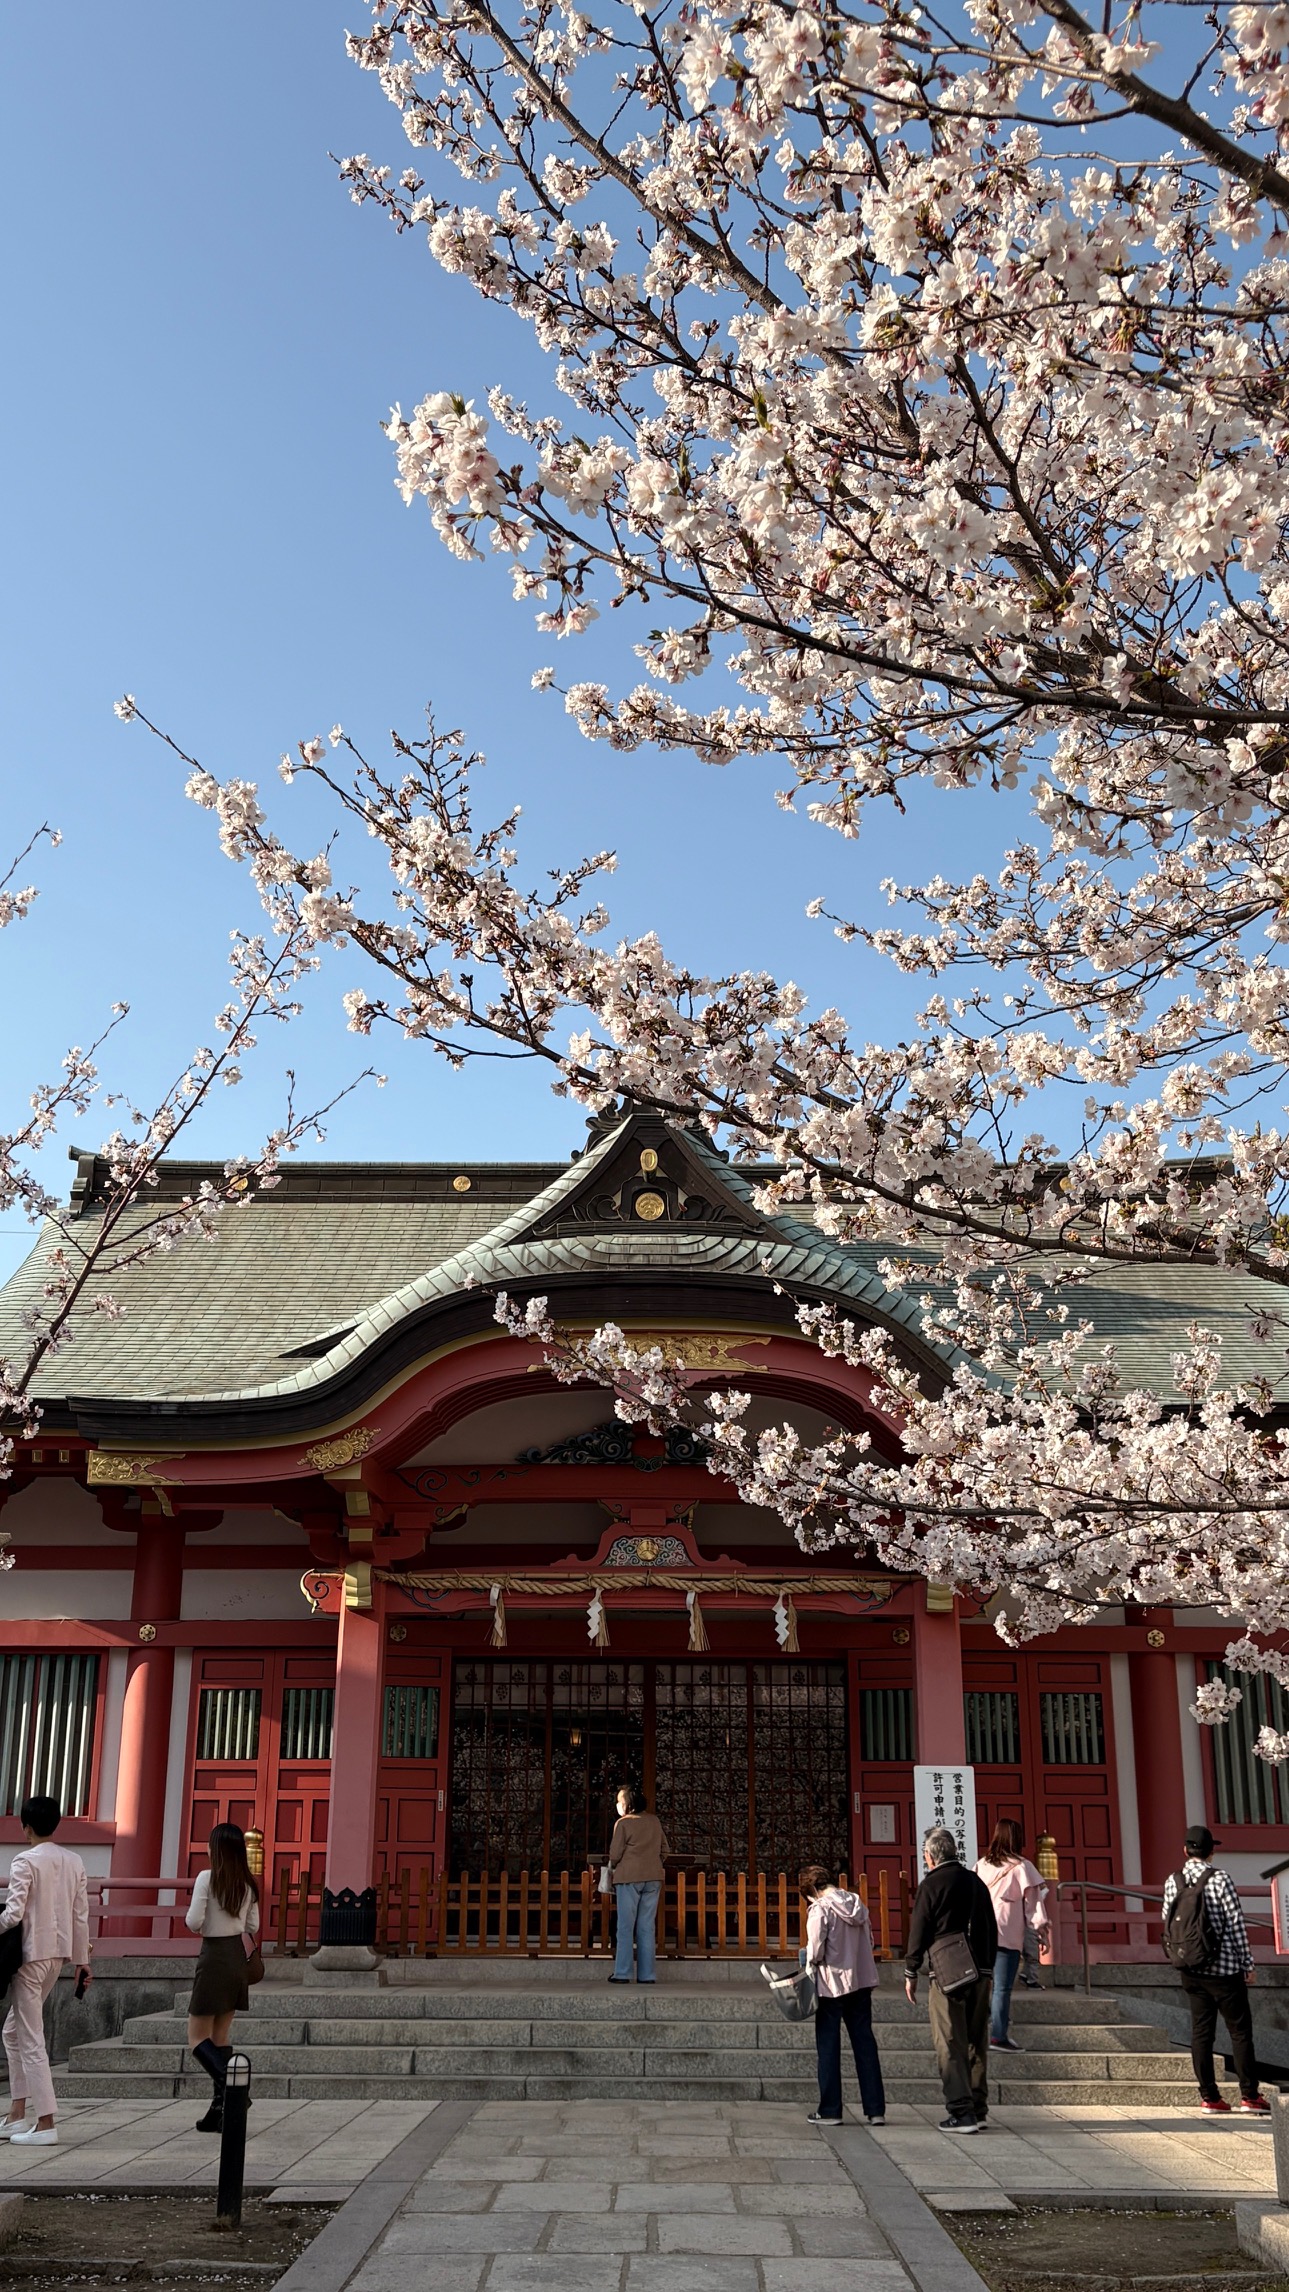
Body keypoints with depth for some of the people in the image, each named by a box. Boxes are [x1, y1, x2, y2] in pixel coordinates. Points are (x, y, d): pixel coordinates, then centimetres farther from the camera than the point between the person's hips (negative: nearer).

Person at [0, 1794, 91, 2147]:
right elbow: (81, 1915, 8)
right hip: (59, 1953, 7)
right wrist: (82, 1960, 14)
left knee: (31, 2038, -1)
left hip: (31, 1954, -7)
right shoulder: (74, 1861, 7)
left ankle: (46, 2123, -2)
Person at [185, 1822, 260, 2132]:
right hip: (238, 1958, 6)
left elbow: (193, 1923, -16)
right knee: (220, 2037, 13)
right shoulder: (248, 1883, 5)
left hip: (213, 1957, -6)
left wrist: (194, 1922, 5)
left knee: (198, 2037, 2)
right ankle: (220, 2112, 12)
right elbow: (253, 1926, 11)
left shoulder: (208, 1878, -13)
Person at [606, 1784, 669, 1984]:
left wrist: (612, 1868, 9)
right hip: (653, 1878, 5)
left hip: (629, 1877, -5)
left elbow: (615, 1855, -9)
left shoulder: (623, 1823, -8)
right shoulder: (654, 1821, 7)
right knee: (647, 1927, 8)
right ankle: (647, 1974, 6)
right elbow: (665, 1849, 10)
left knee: (626, 1927, 2)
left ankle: (622, 1973, 1)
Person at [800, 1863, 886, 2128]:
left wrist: (811, 1963, 3)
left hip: (832, 1984, -6)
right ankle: (875, 2109, 11)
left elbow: (815, 1950, -17)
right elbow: (869, 1942, 9)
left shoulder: (820, 1909, -14)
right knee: (865, 2043, 11)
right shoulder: (857, 1903, 5)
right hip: (862, 1981, 6)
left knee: (828, 2046, 6)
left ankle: (829, 2110, 10)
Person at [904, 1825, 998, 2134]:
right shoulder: (977, 1882, 11)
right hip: (981, 1973, 6)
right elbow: (992, 1930, 16)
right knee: (976, 2043, 14)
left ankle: (961, 2113, -6)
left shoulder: (931, 1884, -6)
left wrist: (911, 1973, 3)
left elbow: (918, 1932, -6)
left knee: (950, 2045, -2)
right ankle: (978, 2110, 18)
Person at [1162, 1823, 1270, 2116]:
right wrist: (1247, 1963, -2)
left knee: (1201, 2031, 8)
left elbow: (1168, 1925, 7)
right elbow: (1236, 1923, -10)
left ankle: (1209, 2097, 9)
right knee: (1240, 2030, 5)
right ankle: (1250, 2096, 6)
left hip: (1190, 1971, 4)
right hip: (1223, 1969, -4)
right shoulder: (1220, 1878, -11)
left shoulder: (1172, 1882, 1)